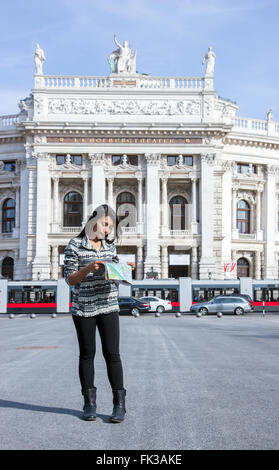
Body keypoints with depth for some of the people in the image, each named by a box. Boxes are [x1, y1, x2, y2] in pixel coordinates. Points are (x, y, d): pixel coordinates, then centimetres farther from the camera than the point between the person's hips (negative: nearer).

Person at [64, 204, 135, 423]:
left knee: (112, 354, 0)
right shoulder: (75, 245, -4)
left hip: (109, 306, 3)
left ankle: (119, 403, 5)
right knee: (87, 354, 7)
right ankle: (89, 403, 18)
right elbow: (70, 279, -6)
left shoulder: (110, 245, 9)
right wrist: (89, 268, -22)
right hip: (83, 308, -3)